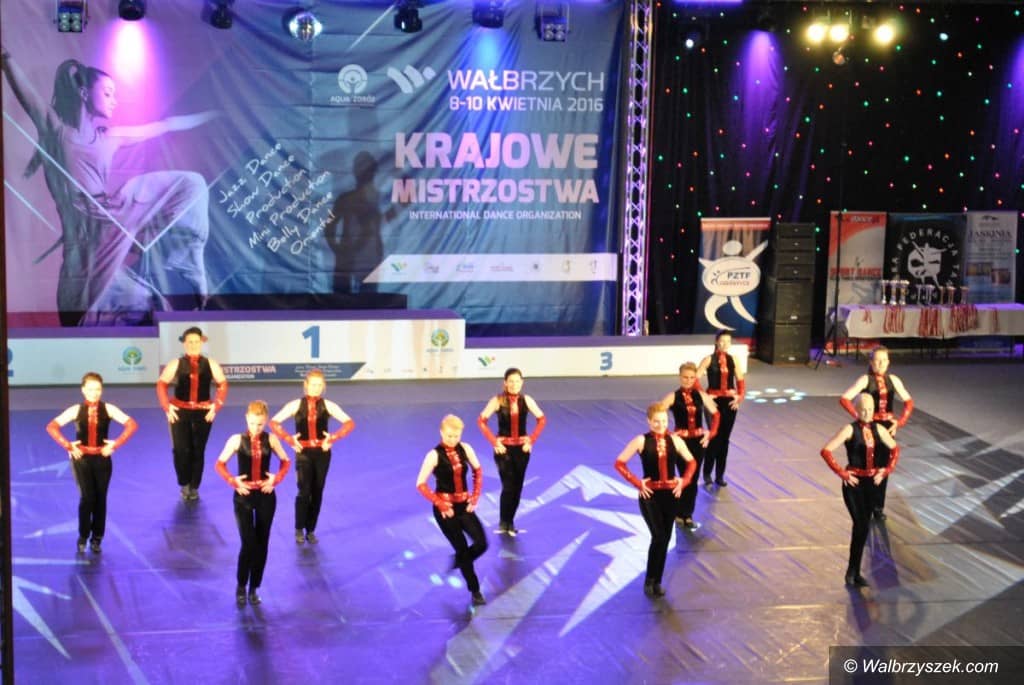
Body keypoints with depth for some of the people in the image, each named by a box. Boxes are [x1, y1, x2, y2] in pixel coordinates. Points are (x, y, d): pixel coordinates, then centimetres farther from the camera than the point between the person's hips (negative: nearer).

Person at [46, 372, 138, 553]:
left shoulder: (108, 409, -5)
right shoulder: (76, 410, -5)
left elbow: (132, 424, -10)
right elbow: (51, 426, -9)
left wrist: (115, 444, -13)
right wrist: (68, 446, -13)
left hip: (102, 458, 1)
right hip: (81, 458, -1)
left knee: (100, 498, 6)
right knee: (87, 498, -8)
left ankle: (97, 538, 17)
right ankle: (83, 537, 8)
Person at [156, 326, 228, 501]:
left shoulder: (210, 364, 1)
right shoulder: (176, 364, -3)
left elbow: (223, 385, 8)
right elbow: (161, 384, 2)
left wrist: (216, 406, 0)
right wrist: (167, 407, -5)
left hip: (203, 413, 1)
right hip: (180, 412, -1)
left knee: (198, 451, 6)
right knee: (181, 450, -8)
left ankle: (194, 487, 21)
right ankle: (184, 484, 14)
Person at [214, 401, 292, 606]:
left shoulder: (271, 440, -3)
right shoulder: (237, 440, -8)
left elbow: (286, 461, 9)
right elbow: (220, 464, -1)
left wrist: (276, 479, -6)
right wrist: (233, 481, -13)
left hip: (265, 496, 2)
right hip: (244, 496, -2)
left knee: (262, 544, 7)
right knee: (248, 543, -9)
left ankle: (254, 588, 21)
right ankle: (241, 586, 12)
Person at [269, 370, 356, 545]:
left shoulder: (327, 405, -2)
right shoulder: (296, 405, -4)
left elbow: (349, 423, -5)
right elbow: (274, 422, -7)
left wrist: (333, 438, -14)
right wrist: (290, 440, -14)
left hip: (322, 452, 2)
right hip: (303, 453, -2)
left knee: (317, 492, 7)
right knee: (304, 491, -10)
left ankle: (311, 530, 19)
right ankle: (299, 530, 7)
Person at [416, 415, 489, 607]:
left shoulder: (465, 449, -2)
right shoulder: (435, 455, -15)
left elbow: (478, 471, 13)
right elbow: (421, 484, -14)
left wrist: (475, 497, 3)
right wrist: (440, 504, -15)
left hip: (464, 505, 4)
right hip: (445, 509, -4)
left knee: (481, 543, -5)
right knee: (462, 549, 1)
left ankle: (459, 561, 26)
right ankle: (475, 591, 15)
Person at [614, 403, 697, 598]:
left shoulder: (675, 440, 1)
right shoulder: (641, 441, -8)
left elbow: (691, 462, 15)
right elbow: (619, 463, -8)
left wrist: (684, 481, 1)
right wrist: (637, 483, -11)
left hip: (671, 494, 4)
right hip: (650, 495, -4)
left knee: (665, 539, 8)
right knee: (658, 537, -14)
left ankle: (657, 581, 21)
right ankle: (649, 580, 2)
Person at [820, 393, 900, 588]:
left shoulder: (878, 429, 3)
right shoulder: (850, 429, -10)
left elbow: (895, 450, 19)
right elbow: (826, 451, -16)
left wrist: (886, 471, 7)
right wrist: (842, 473, -15)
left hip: (871, 483, 5)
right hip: (854, 484, -5)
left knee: (864, 528, 10)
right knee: (861, 526, -13)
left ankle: (856, 573, 20)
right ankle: (851, 571, 3)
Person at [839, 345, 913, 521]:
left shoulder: (893, 380, 4)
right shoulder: (865, 380, -8)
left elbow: (908, 402, 11)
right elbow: (844, 399, -16)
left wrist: (900, 421, -2)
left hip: (887, 427, 4)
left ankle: (878, 507, 19)